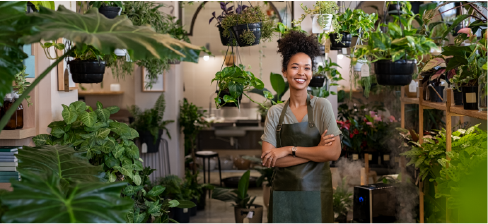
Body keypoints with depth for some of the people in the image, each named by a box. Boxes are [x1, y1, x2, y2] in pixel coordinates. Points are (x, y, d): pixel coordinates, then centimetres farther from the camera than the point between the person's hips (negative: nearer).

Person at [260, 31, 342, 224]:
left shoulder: (322, 106, -2)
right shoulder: (275, 112, 2)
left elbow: (334, 152, -13)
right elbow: (268, 159, -8)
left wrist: (289, 150, -14)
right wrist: (315, 151, -13)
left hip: (316, 192, -1)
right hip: (283, 192, 1)